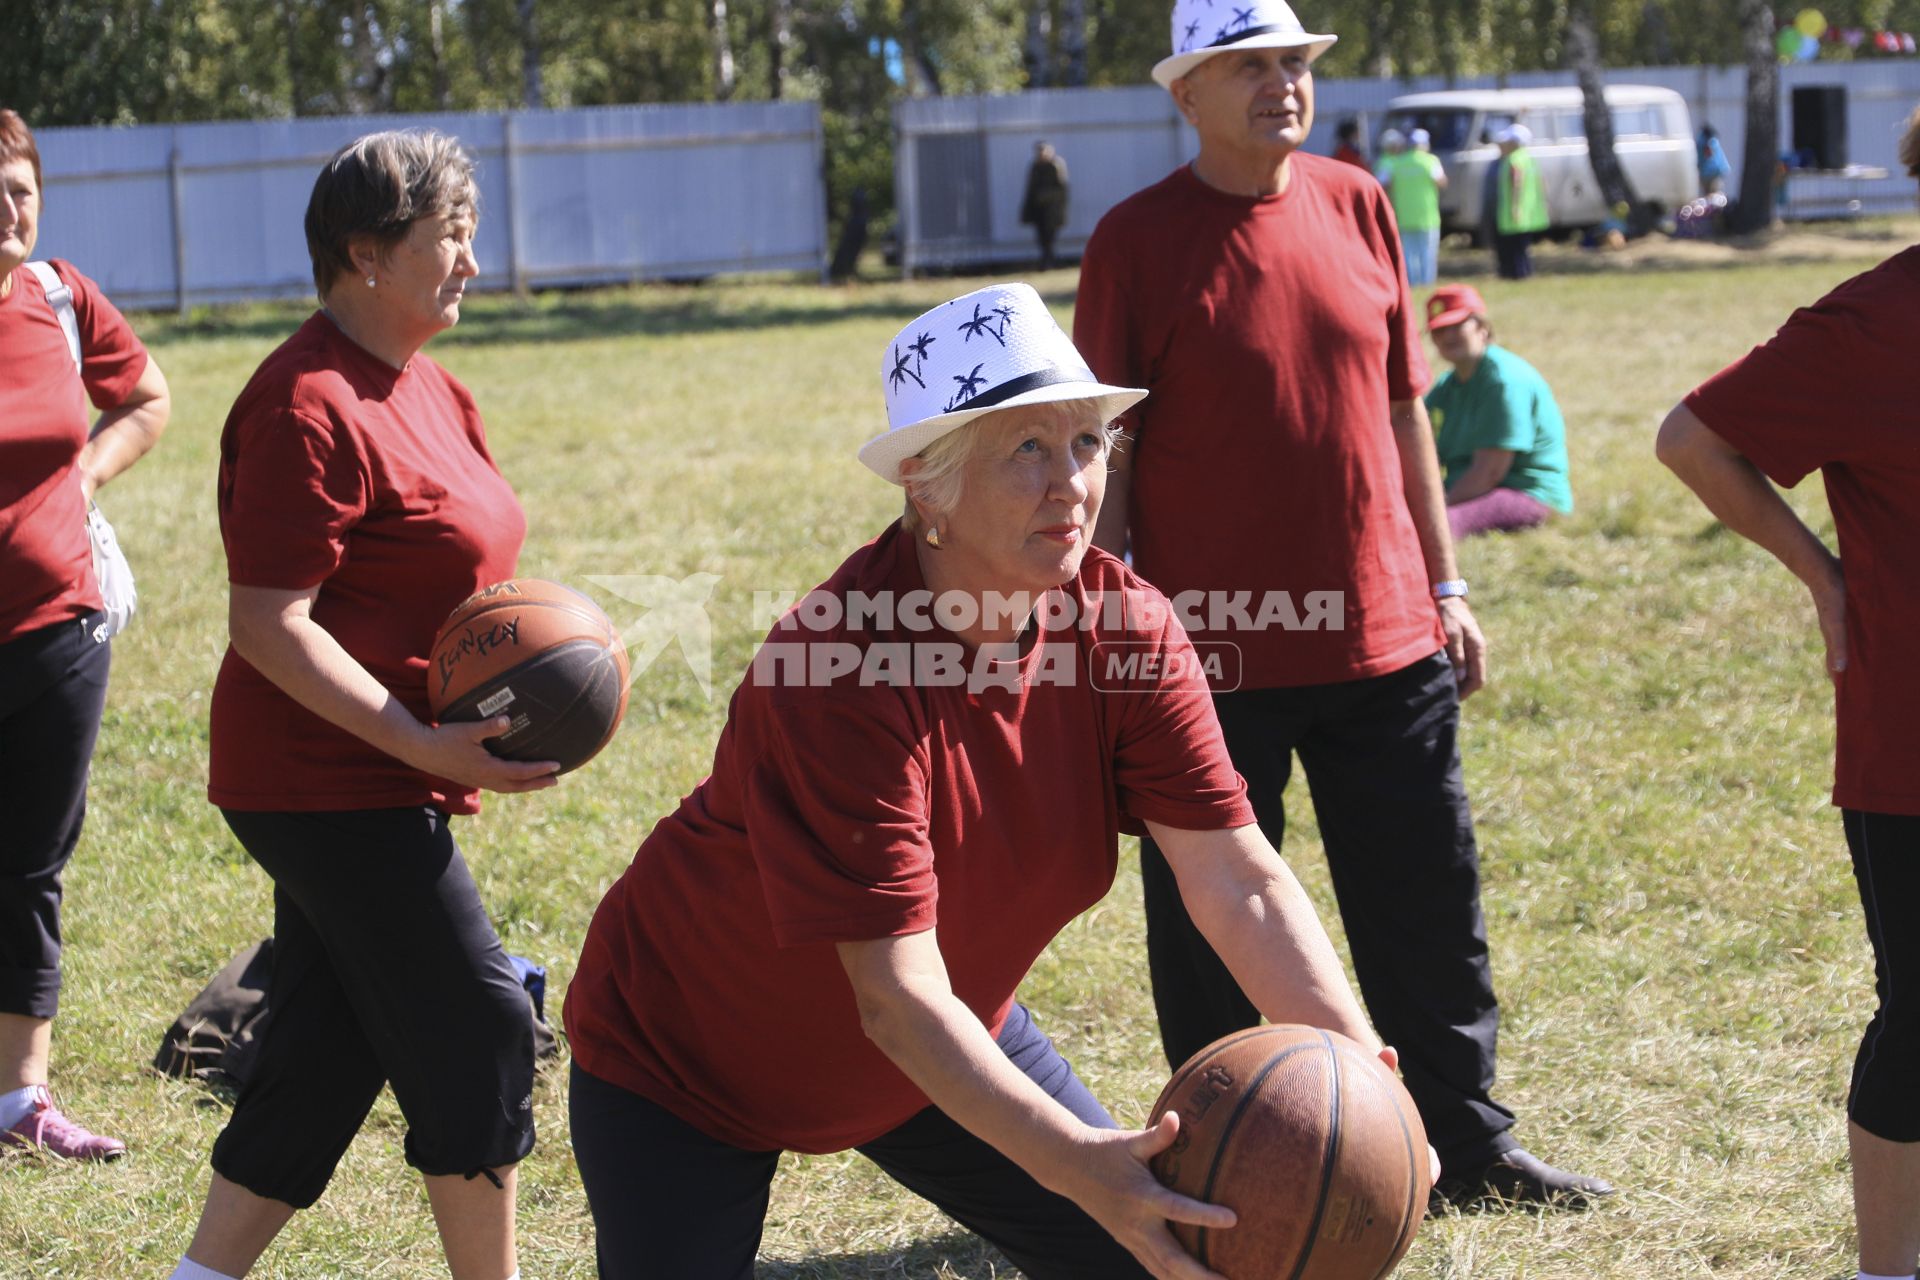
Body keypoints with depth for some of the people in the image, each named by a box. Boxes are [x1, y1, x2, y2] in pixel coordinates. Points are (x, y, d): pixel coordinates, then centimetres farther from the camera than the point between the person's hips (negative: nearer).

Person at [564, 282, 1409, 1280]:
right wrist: (1072, 1160, -49)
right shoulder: (840, 670, -34)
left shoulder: (1123, 628, -16)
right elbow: (896, 997, -37)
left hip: (950, 1046, 6)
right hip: (686, 1060, -6)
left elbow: (1240, 879, -21)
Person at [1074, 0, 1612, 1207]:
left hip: (1382, 634, 4)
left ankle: (1469, 1141, 24)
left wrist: (1444, 586, 13)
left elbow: (1402, 408, 14)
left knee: (1431, 903, 11)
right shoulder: (1139, 239, -6)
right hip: (1214, 644, -4)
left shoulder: (1357, 206, 7)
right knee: (1209, 925, 5)